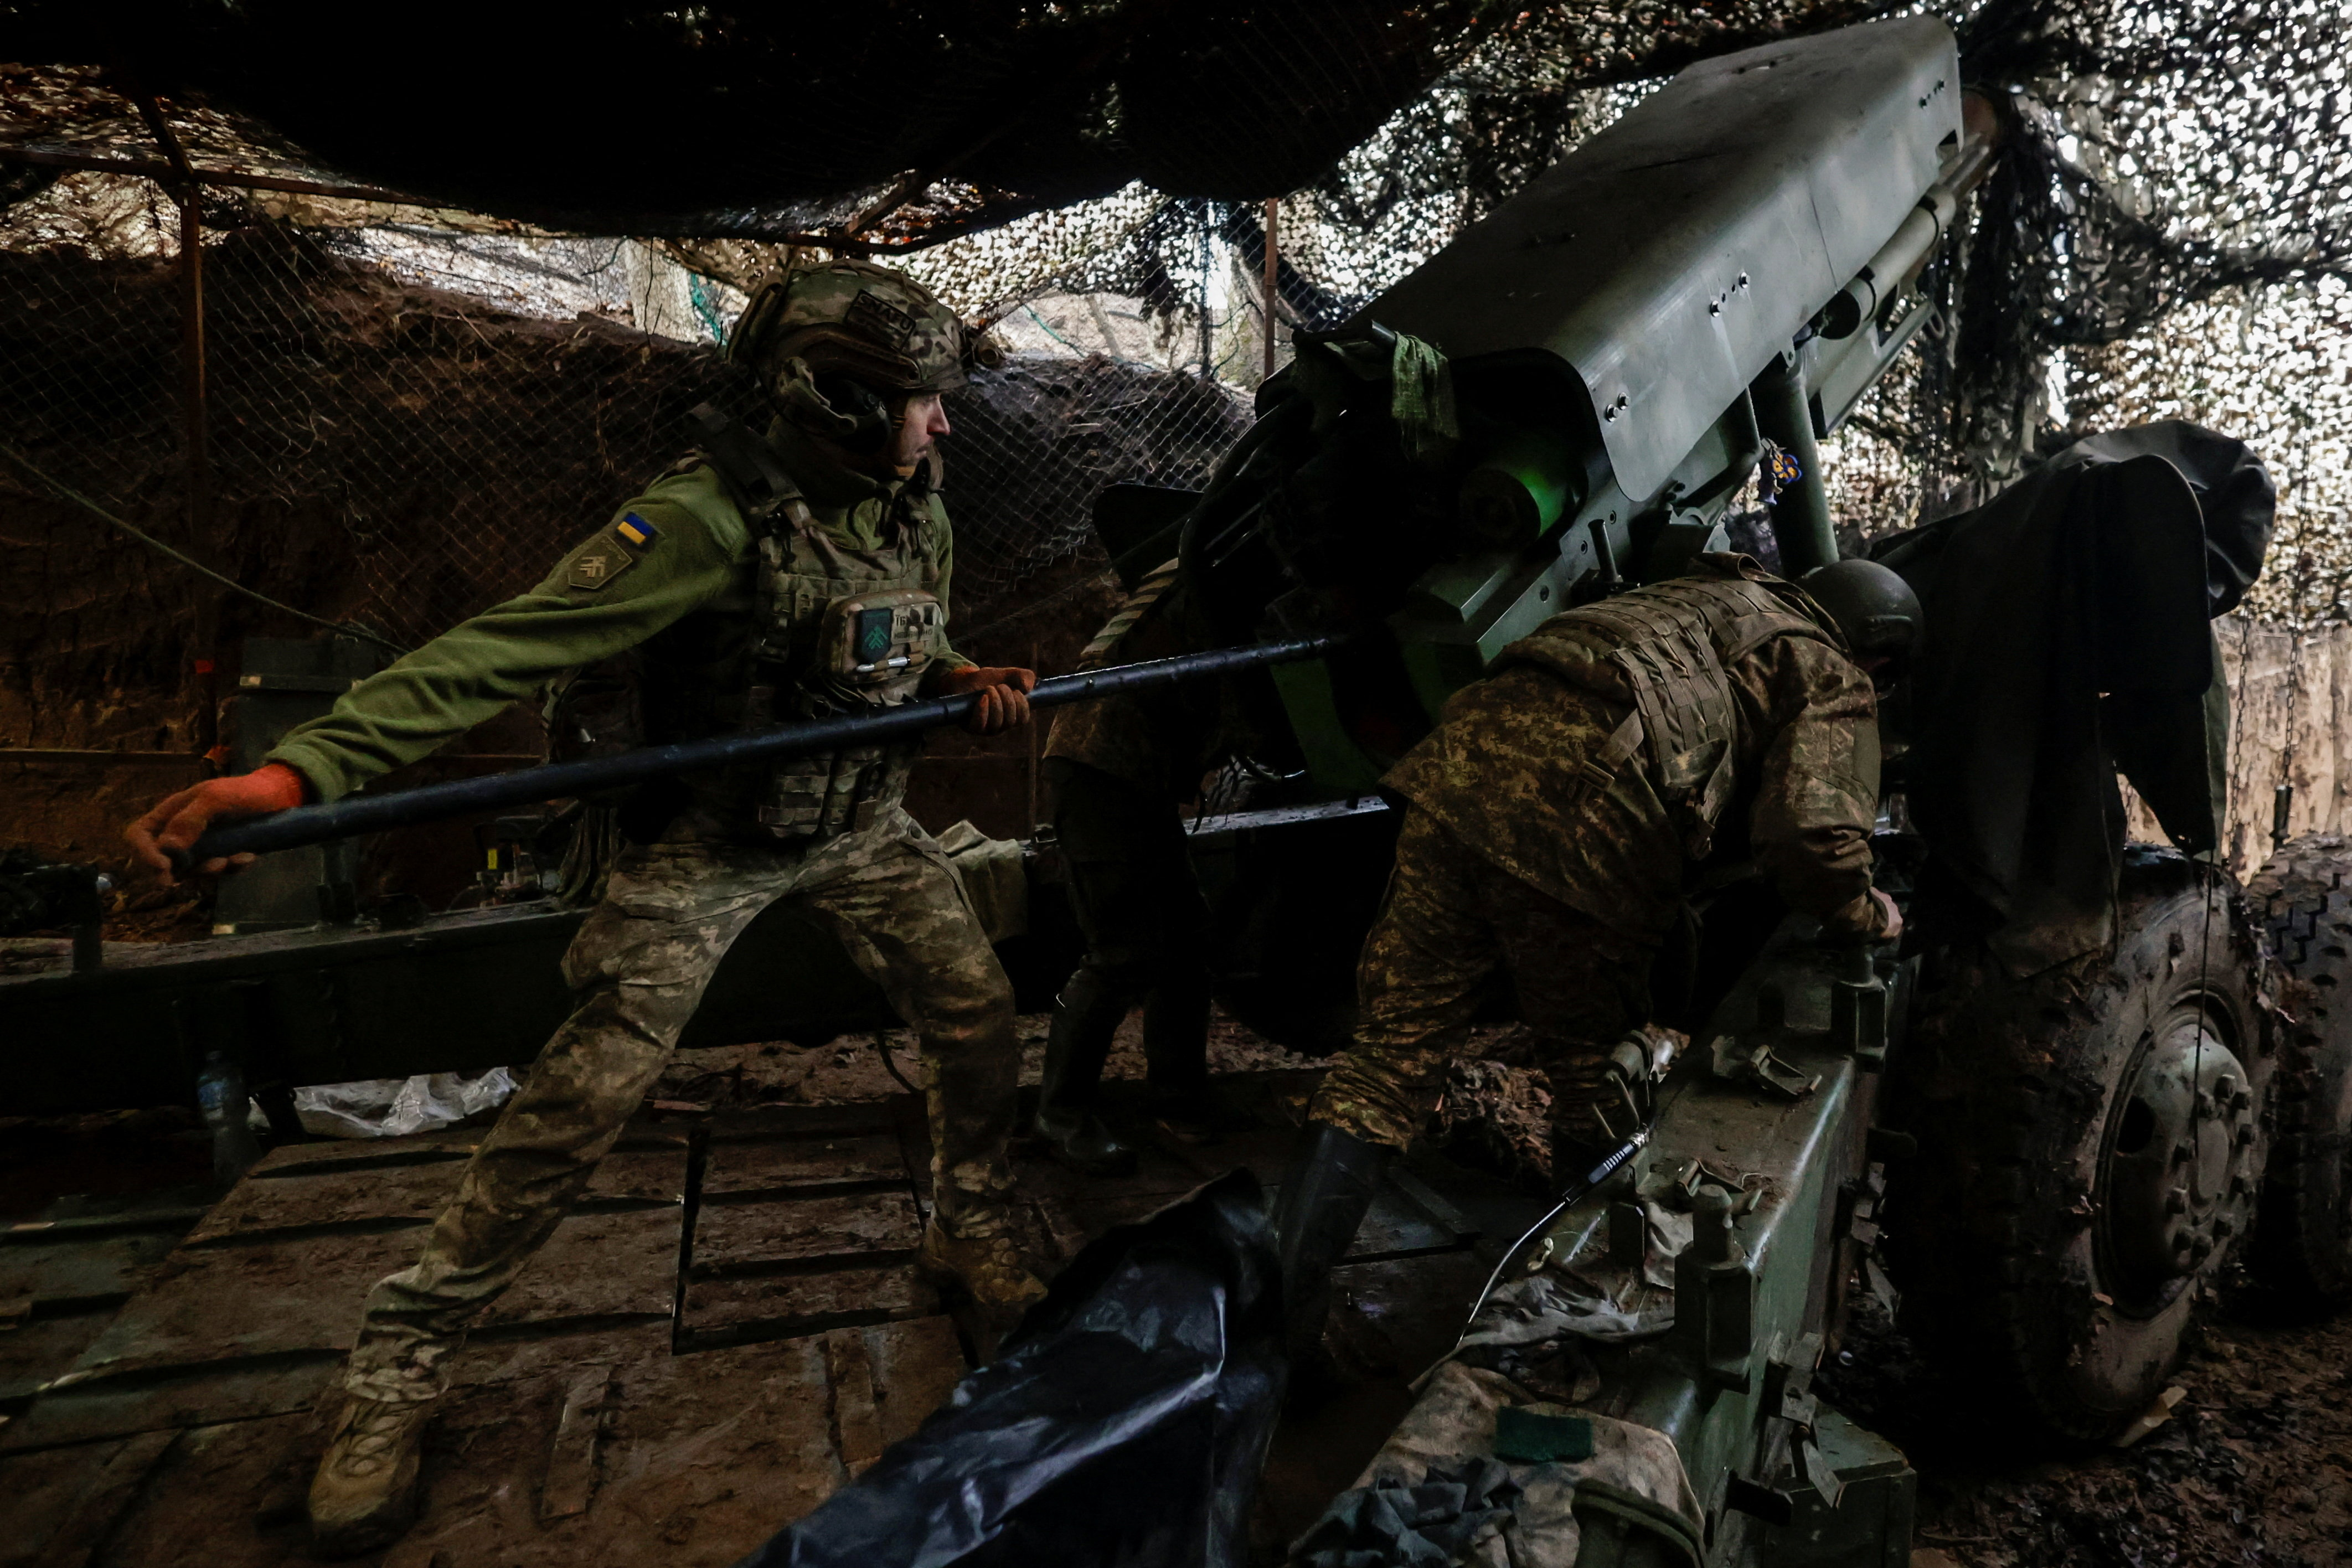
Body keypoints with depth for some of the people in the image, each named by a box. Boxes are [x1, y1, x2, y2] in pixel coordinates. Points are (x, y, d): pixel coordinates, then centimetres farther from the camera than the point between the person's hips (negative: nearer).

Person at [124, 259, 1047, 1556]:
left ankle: (970, 1232, 29)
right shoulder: (715, 515, -26)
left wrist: (968, 683, -7)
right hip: (708, 844, -6)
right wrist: (294, 769, -40)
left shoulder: (916, 511, -2)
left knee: (978, 1022, 1)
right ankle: (397, 1368, 12)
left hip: (861, 827, 6)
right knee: (585, 1095, -6)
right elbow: (510, 645, -32)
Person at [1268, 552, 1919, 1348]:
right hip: (1584, 812, -6)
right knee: (1596, 1067, 19)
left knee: (1392, 1051, 7)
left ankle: (1275, 1294, 3)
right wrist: (1866, 914, 20)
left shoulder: (1705, 593, 36)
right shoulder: (1833, 678, 15)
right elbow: (1811, 834, 0)